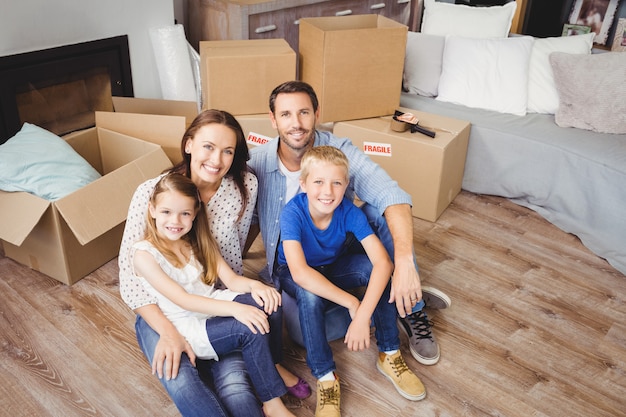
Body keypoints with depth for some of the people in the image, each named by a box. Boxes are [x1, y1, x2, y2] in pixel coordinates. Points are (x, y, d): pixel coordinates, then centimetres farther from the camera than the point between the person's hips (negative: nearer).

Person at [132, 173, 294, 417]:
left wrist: (254, 285, -25)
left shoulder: (198, 240, 7)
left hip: (213, 307, 6)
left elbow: (231, 280, -1)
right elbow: (182, 300, -23)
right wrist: (234, 308, -34)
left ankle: (272, 364, 2)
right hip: (186, 327, -6)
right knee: (250, 329, -27)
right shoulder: (144, 254, -14)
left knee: (267, 299, -19)